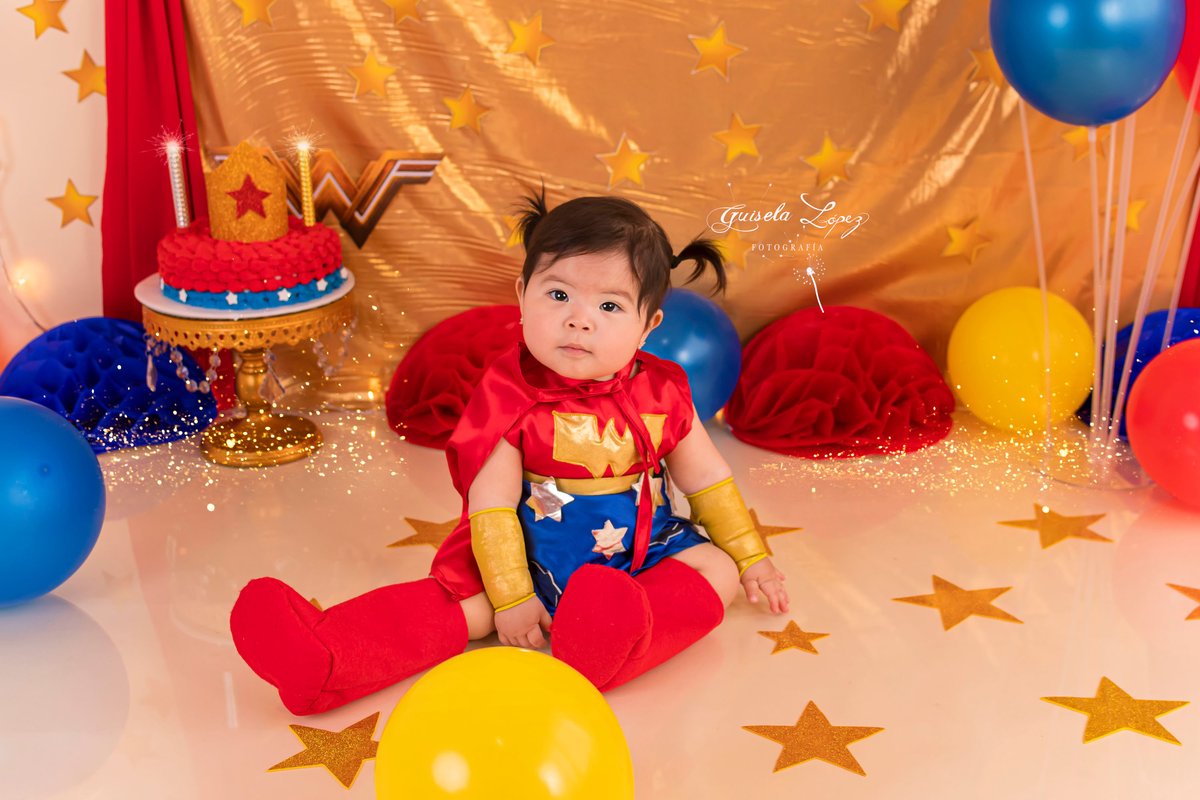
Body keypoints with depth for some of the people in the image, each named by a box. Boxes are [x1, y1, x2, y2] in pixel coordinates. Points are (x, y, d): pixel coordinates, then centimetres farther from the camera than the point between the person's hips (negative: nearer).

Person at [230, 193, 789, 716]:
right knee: (457, 597, -22)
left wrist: (752, 559, 13)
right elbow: (492, 504, -12)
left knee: (716, 570, -20)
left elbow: (707, 481, 9)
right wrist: (511, 597, -16)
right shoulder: (510, 396, -12)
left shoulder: (660, 393, -4)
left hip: (645, 556, 3)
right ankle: (321, 662, -38)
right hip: (534, 561, -2)